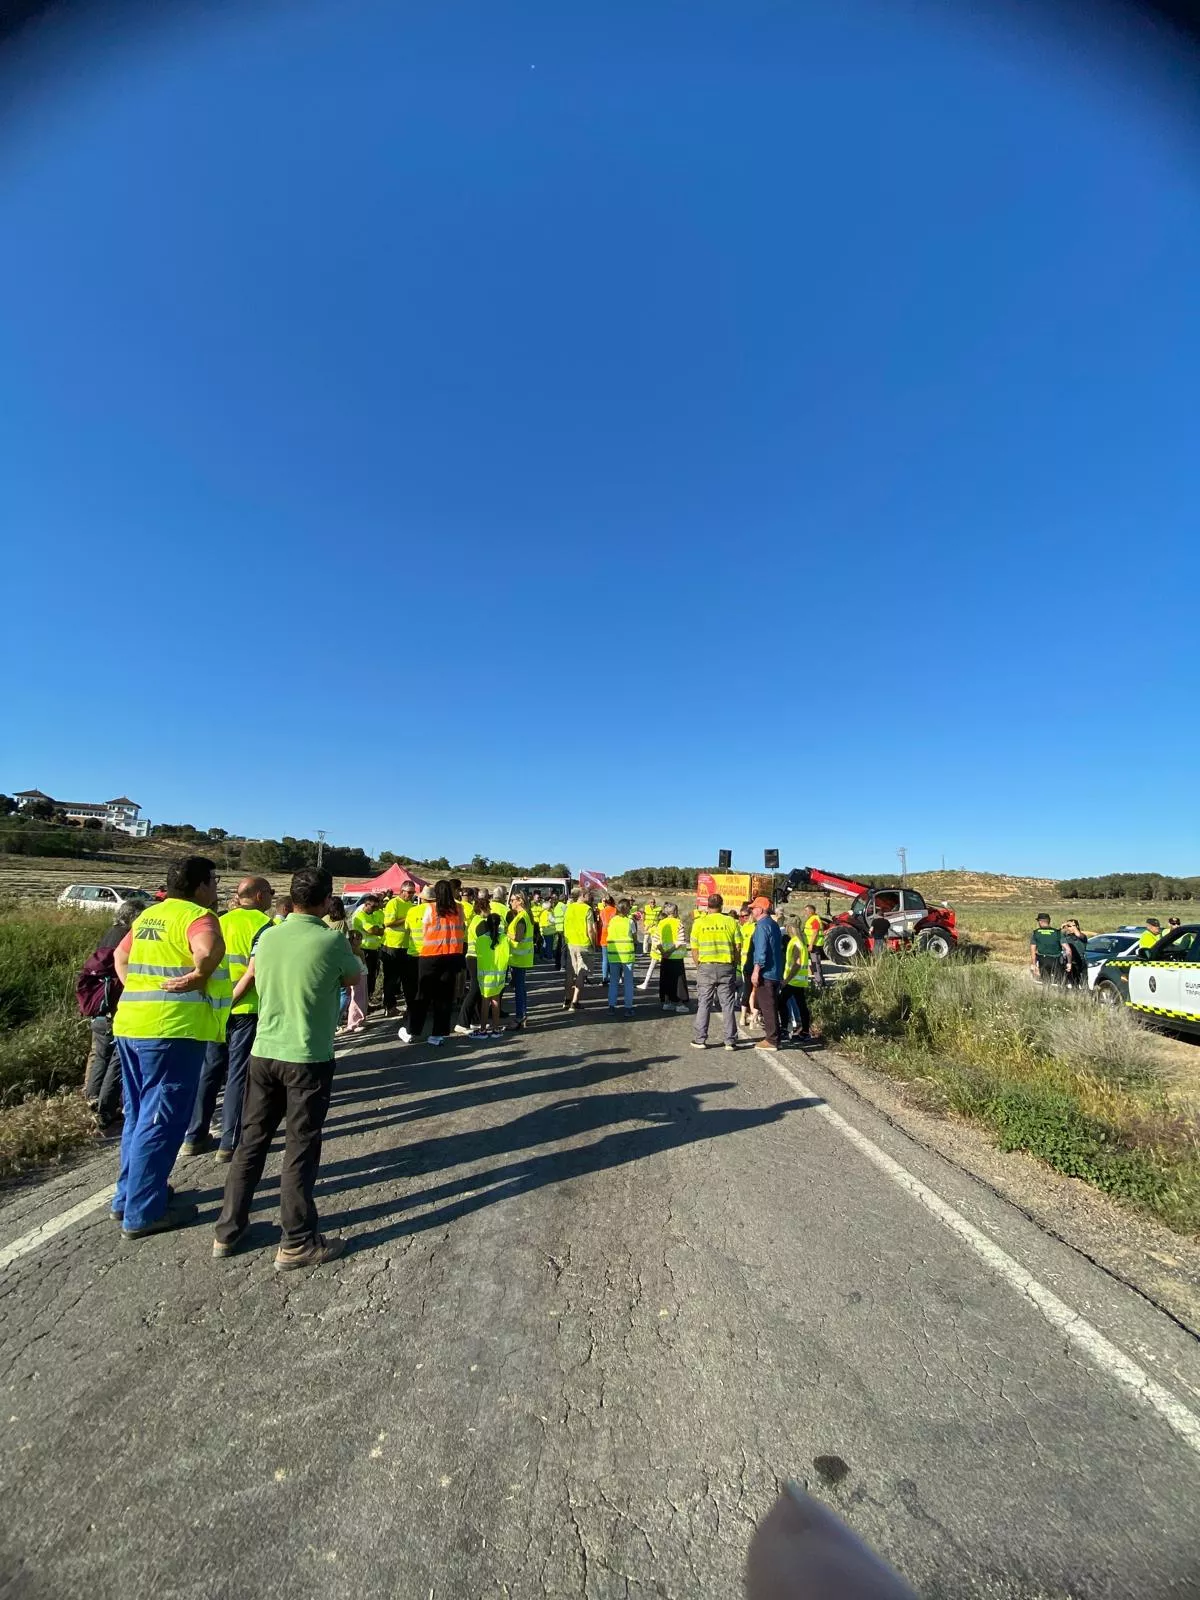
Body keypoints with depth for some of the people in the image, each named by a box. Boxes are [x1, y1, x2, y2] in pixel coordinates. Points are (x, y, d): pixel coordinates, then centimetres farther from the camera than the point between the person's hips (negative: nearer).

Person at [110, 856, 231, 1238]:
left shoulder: (148, 915, 15)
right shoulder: (197, 916, -14)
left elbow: (120, 956, 27)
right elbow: (210, 950, -34)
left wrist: (136, 989, 17)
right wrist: (198, 978, -17)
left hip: (131, 1023, 9)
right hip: (172, 1028, -9)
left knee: (139, 1114, 21)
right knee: (161, 1120, 2)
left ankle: (128, 1196, 33)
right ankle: (143, 1212, 12)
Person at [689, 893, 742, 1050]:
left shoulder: (699, 922, -1)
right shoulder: (731, 922, 0)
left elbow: (694, 950, -1)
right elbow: (738, 947, -1)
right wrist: (734, 964, 11)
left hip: (706, 967, 0)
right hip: (727, 967, 1)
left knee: (703, 1004, 8)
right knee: (728, 1005, 8)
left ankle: (700, 1040, 13)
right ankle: (730, 1041, 13)